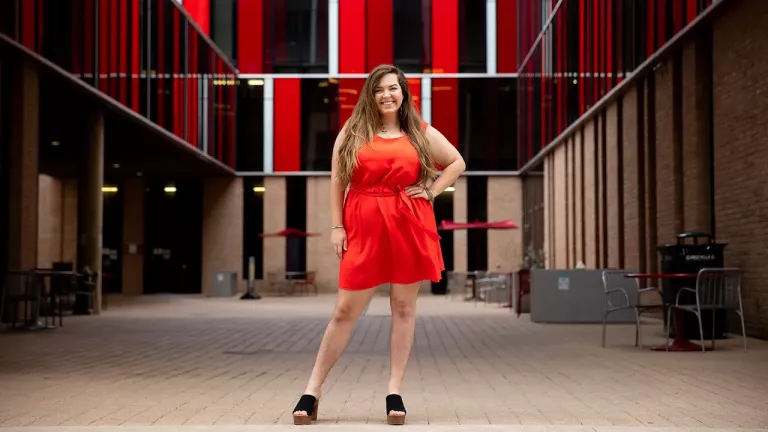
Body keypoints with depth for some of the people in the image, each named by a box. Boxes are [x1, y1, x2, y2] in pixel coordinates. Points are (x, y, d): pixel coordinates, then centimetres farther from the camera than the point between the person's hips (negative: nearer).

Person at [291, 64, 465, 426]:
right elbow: (337, 182, 7)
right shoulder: (351, 132, 8)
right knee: (345, 311, 0)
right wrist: (336, 226, -1)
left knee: (403, 307, 3)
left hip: (410, 227, 1)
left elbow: (457, 162, 19)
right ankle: (312, 392, 7)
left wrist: (431, 191, 5)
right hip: (363, 227, -1)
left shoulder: (421, 133, 10)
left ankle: (394, 392, 10)